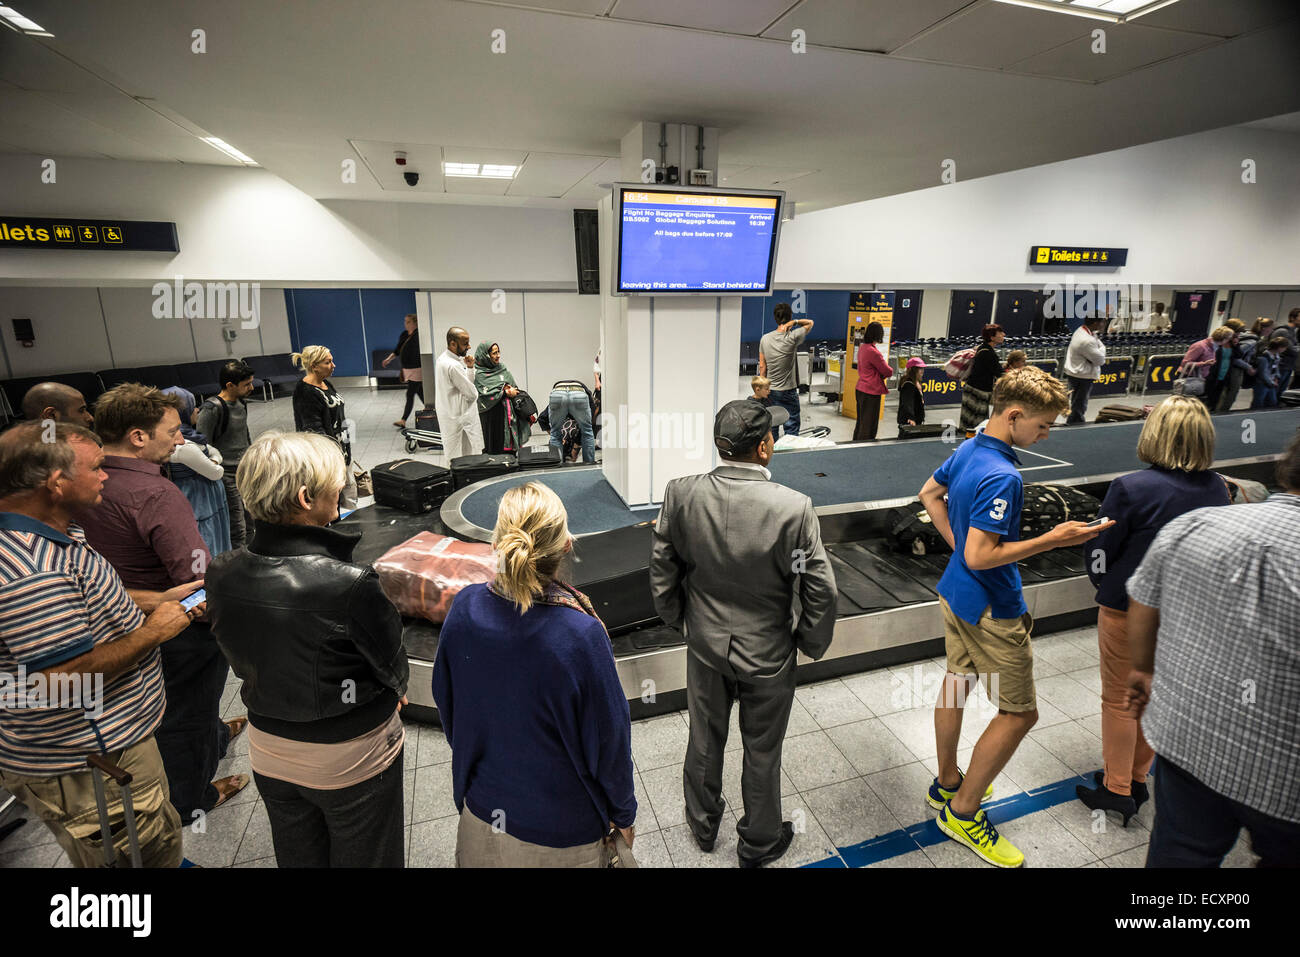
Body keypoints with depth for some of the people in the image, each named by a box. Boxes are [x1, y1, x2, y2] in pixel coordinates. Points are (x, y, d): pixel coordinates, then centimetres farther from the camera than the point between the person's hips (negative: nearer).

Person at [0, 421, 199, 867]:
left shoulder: (49, 536, 4)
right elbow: (64, 677, -30)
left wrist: (162, 598, 8)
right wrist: (154, 631, -19)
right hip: (88, 765, -10)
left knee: (160, 842, 26)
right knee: (152, 851, 9)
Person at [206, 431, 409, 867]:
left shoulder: (222, 575, -16)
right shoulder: (351, 586, -34)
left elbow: (242, 660, 1)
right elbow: (394, 669, -17)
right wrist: (394, 687, 3)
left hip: (269, 752, 5)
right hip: (351, 757, -5)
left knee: (298, 858, 29)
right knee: (363, 858, 21)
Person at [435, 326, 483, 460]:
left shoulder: (443, 359, 9)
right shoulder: (454, 366, -23)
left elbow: (468, 384, 14)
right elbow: (472, 394, -16)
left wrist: (469, 368, -2)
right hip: (460, 421, -10)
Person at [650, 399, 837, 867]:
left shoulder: (681, 494, -17)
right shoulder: (794, 507, -26)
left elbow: (662, 571, -5)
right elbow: (820, 591, -18)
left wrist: (676, 618, 12)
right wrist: (811, 643, 1)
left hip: (705, 643, 3)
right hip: (767, 654, -2)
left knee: (704, 741, 26)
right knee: (762, 753, 21)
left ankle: (703, 825, 51)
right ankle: (759, 843, 46)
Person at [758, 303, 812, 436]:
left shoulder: (765, 339, -1)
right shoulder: (793, 337, -13)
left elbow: (762, 366, 3)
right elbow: (810, 322, 2)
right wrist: (794, 321, -11)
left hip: (770, 390, 4)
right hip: (788, 391, -4)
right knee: (791, 427, 3)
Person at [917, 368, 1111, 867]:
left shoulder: (966, 449, 1)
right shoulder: (1002, 477, -29)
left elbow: (930, 493, 17)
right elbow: (980, 557, -29)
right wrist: (1051, 540, -23)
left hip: (955, 592, 10)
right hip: (992, 610, -9)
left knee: (956, 683, 21)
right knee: (1019, 712, 6)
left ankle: (947, 783, 39)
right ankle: (963, 812, 18)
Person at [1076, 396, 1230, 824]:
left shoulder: (1130, 488, -24)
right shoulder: (1216, 488, -6)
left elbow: (1099, 556, -16)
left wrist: (1107, 585, 5)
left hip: (1128, 609, -5)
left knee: (1120, 699, 11)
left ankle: (1117, 790, 24)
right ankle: (1138, 779, 36)